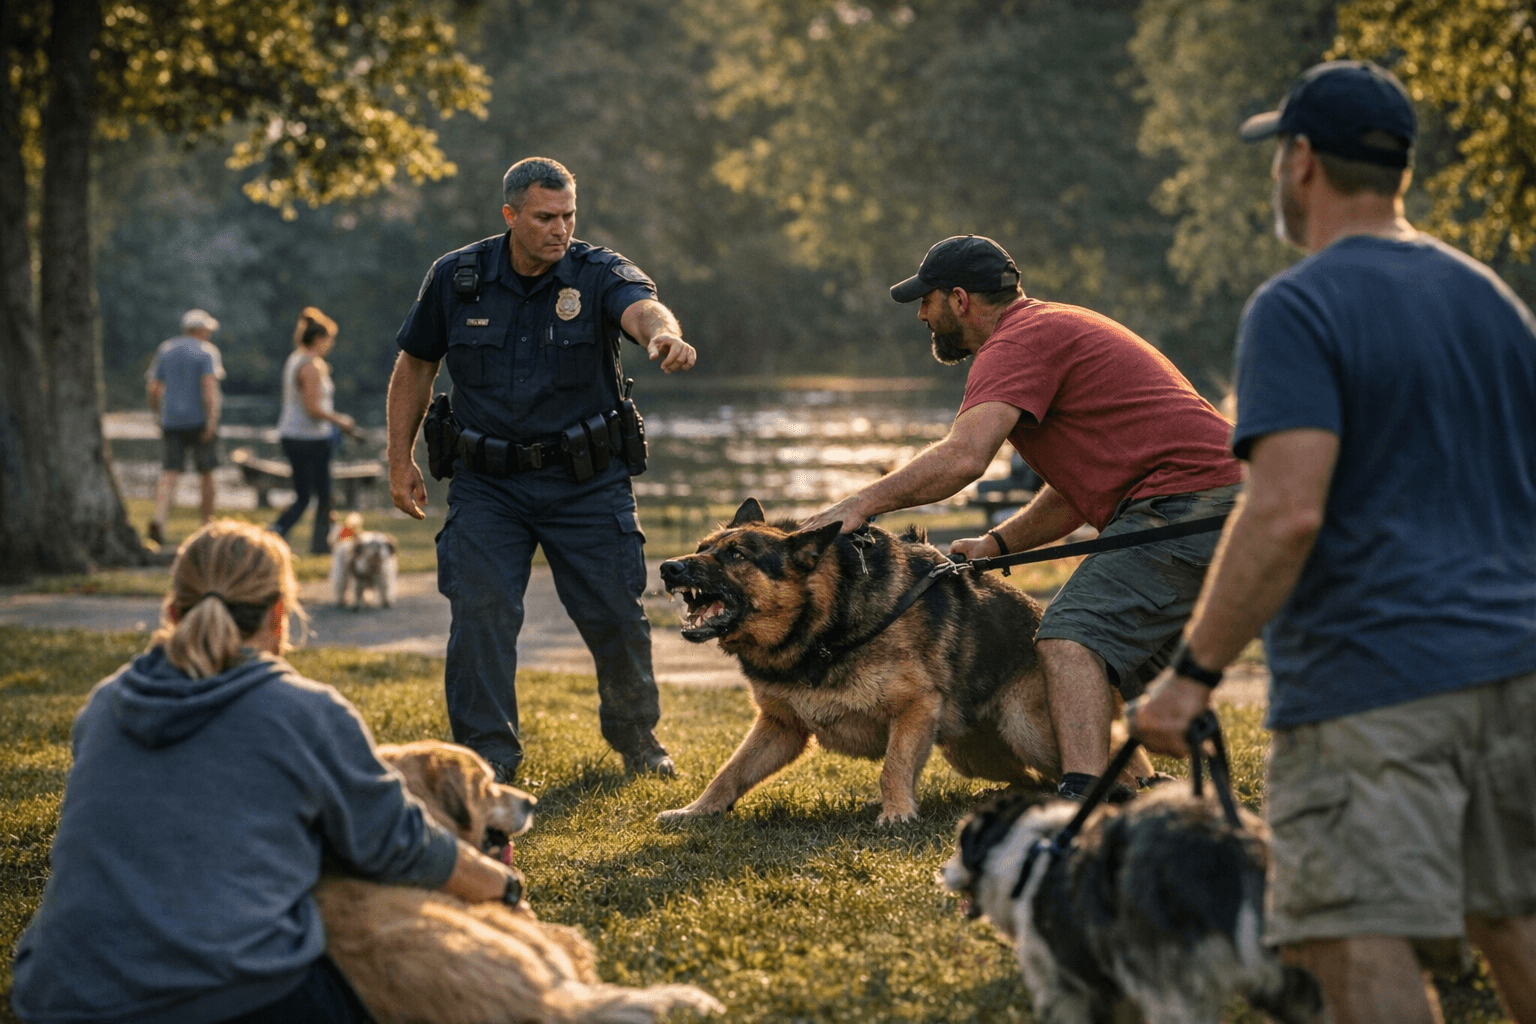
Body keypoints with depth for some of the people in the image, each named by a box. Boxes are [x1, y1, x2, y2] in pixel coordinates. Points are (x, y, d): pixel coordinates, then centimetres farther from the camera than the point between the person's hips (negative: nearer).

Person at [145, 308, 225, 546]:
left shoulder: (165, 350, 11)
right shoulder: (207, 351, -3)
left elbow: (153, 387, 8)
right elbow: (209, 384, -17)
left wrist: (157, 412, 22)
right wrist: (212, 419, -22)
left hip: (172, 420, 3)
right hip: (199, 419, -3)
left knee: (170, 473, -4)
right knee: (206, 474, 10)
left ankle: (158, 520, -25)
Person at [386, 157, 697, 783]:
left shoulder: (598, 273, -9)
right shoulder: (456, 278, -3)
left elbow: (640, 307, -33)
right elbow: (416, 364, 9)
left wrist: (663, 332, -57)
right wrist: (400, 459, 7)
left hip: (586, 480, 0)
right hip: (486, 483, 1)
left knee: (616, 615, 4)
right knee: (480, 613, -10)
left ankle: (636, 736, 29)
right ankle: (487, 751, 4)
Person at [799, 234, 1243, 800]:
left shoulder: (1018, 342, -7)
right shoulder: (1055, 326, 27)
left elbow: (962, 457, -24)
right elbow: (1075, 490, 25)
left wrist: (860, 504, -21)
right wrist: (996, 544, 16)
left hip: (1182, 495, -11)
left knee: (1072, 635, -17)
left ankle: (1083, 794, -32)